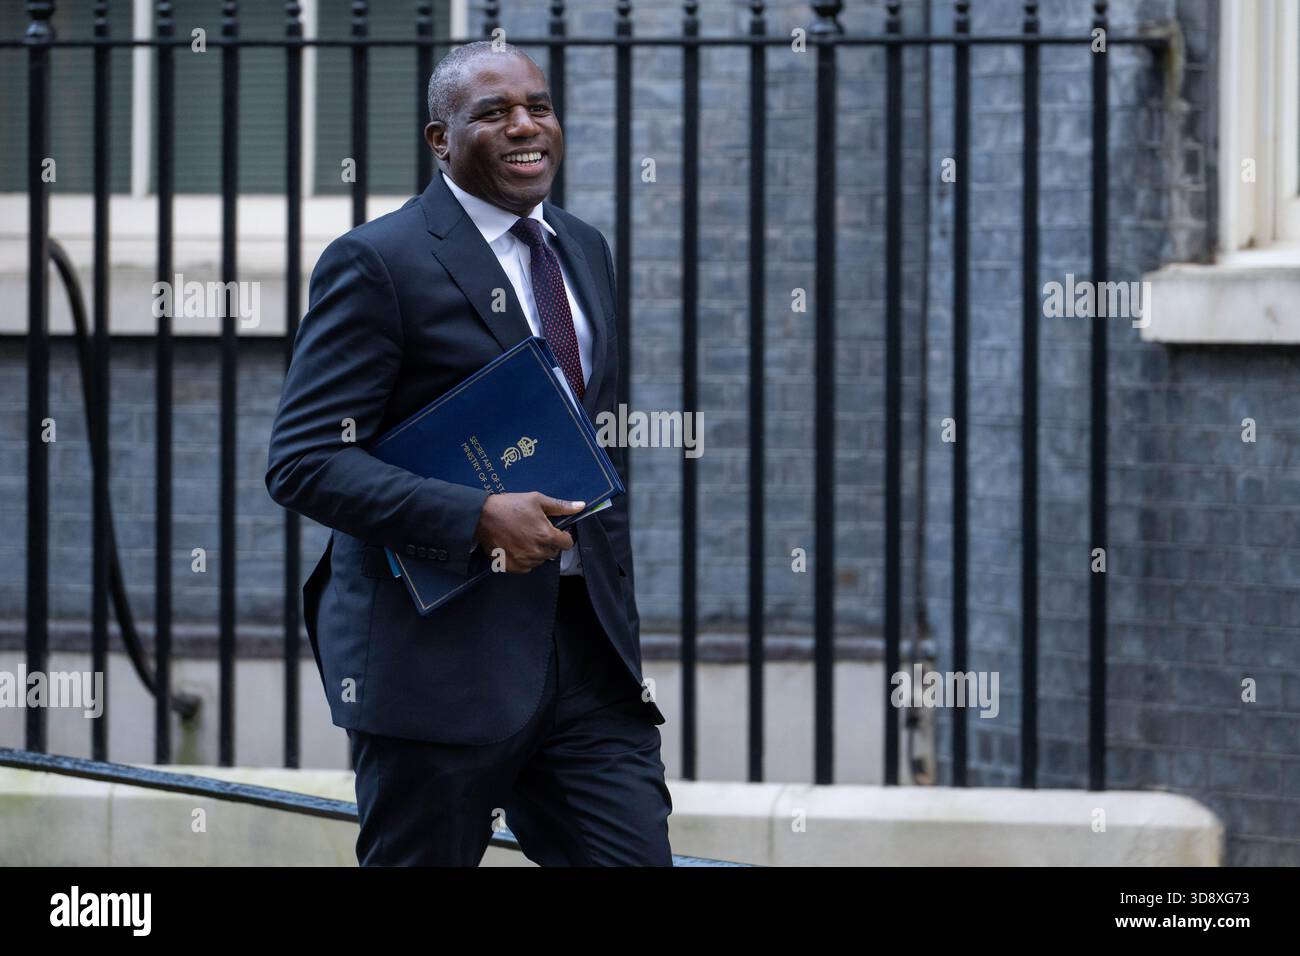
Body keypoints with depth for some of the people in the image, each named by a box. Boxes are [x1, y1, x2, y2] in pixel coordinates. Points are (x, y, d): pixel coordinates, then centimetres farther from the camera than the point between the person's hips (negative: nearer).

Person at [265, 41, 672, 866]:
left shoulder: (586, 250, 15)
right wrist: (478, 519, -24)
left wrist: (622, 605, 16)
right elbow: (304, 462, -15)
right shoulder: (377, 263, -9)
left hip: (589, 640, 6)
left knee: (637, 856, -3)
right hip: (440, 650, -6)